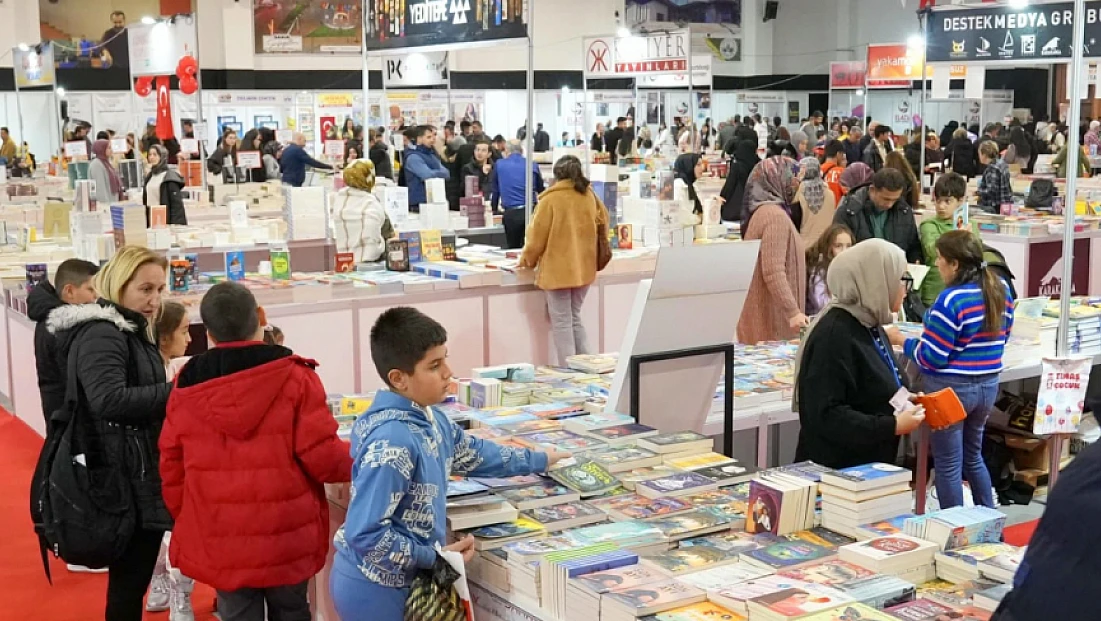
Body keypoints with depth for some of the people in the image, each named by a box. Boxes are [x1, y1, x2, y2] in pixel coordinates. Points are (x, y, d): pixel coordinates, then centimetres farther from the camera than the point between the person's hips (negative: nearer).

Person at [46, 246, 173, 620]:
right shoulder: (100, 334, -15)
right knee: (129, 580, -3)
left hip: (141, 475, 10)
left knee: (132, 578, 16)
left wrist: (173, 395, 6)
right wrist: (175, 392, -26)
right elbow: (109, 400, -29)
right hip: (127, 479, -10)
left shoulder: (132, 332, 16)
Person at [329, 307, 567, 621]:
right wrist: (437, 558, -21)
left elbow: (471, 453, 21)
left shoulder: (427, 419, 1)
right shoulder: (391, 442, -29)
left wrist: (539, 461, 28)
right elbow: (365, 534, -30)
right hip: (375, 588, -9)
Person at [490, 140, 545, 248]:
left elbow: (494, 190, 17)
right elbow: (540, 190, 22)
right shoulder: (533, 165, 9)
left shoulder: (499, 165, 9)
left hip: (511, 214, 0)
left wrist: (494, 210, 30)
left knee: (513, 248, 7)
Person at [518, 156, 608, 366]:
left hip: (558, 269, -5)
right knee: (574, 317, 18)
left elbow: (538, 236, -9)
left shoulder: (551, 198, -12)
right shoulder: (589, 195, 3)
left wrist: (527, 260, 7)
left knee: (561, 321, 2)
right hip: (584, 267, 6)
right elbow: (602, 224, 18)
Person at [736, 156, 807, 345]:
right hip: (772, 314, -10)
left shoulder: (763, 211, 15)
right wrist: (793, 312, -26)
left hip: (762, 311, 10)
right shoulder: (776, 216, -16)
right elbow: (774, 272, -24)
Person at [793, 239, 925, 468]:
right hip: (836, 470, -10)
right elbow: (825, 415, -28)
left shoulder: (871, 326, 9)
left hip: (871, 466, 10)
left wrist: (907, 405, 4)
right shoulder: (834, 335, -22)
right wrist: (892, 426, -24)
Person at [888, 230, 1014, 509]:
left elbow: (931, 357, -20)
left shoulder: (951, 300, -22)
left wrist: (902, 341, -5)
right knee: (973, 456, 24)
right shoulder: (1002, 290, 1)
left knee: (948, 465, 6)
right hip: (988, 385, 8)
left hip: (950, 389, -8)